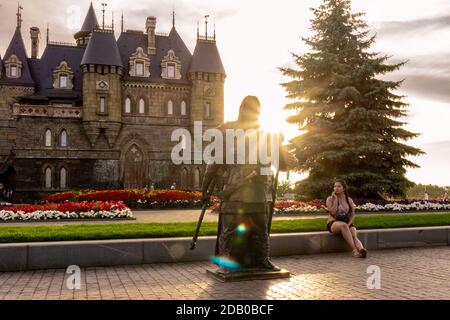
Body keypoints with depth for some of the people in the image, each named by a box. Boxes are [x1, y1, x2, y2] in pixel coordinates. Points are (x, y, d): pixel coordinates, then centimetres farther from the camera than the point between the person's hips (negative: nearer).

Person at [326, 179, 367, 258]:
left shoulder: (349, 200, 10)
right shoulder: (330, 199, -1)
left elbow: (352, 214, 7)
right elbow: (333, 213, -14)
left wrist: (349, 224, -11)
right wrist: (336, 199, -14)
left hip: (347, 223, 3)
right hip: (333, 223, -3)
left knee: (354, 235, -29)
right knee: (343, 225, -38)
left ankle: (361, 249, -57)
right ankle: (354, 249, -46)